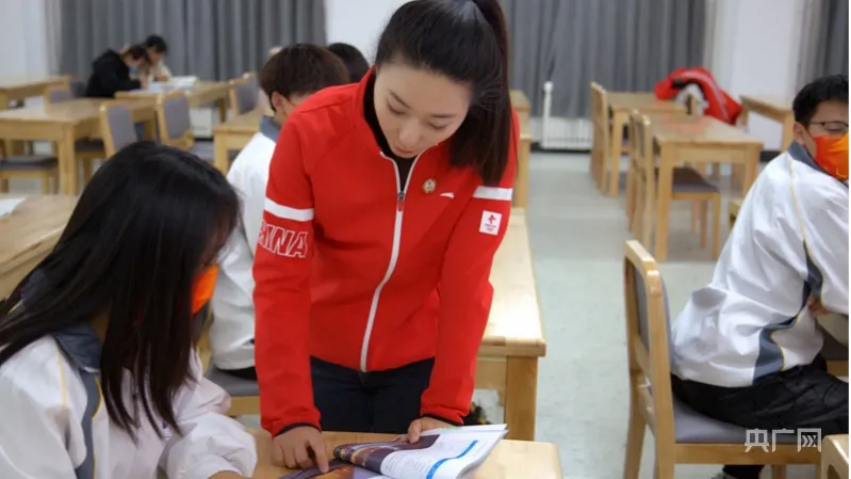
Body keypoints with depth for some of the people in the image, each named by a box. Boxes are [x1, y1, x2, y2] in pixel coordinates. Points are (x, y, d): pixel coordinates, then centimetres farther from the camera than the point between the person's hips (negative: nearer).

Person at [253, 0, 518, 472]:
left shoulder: (491, 136, -22)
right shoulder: (312, 129, -23)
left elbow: (467, 277, -19)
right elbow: (280, 279, -20)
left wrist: (446, 405, -22)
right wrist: (289, 412, -25)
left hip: (421, 360, 0)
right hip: (321, 356, 0)